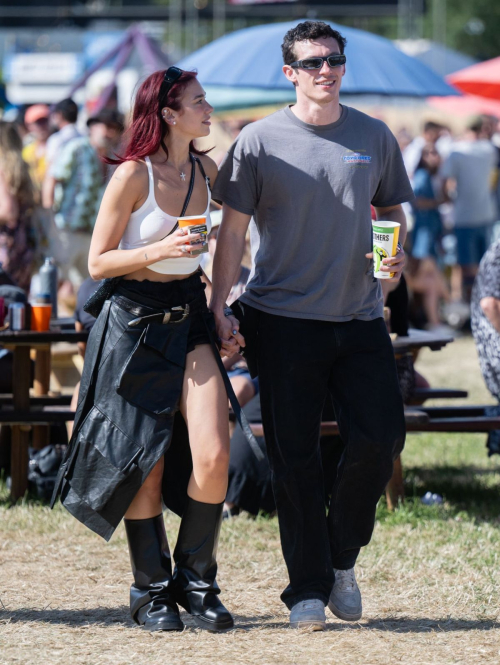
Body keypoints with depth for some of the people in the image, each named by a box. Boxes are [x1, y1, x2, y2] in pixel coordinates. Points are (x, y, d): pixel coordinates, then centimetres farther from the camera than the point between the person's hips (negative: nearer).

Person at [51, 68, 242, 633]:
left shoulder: (206, 171, 6)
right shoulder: (133, 175, -11)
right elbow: (97, 263, -9)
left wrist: (223, 313, 19)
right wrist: (159, 250, -23)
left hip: (190, 321, 5)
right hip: (133, 325, -5)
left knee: (213, 455, -11)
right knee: (146, 466, 0)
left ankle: (196, 580, 6)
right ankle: (152, 592, 17)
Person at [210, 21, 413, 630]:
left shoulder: (374, 137, 8)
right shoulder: (260, 141, -1)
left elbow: (392, 210, 19)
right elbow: (232, 230, 0)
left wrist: (395, 251, -3)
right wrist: (217, 306, -6)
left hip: (359, 317, 3)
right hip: (282, 321, -2)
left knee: (381, 437, -6)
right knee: (294, 457, -1)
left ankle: (342, 557, 17)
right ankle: (308, 587, 8)